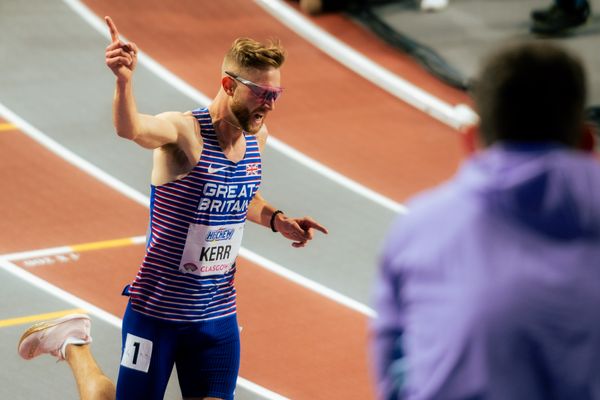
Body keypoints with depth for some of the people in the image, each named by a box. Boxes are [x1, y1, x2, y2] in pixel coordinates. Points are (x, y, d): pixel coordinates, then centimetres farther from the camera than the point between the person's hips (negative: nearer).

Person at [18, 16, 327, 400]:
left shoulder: (257, 135, 3)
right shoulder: (184, 131, -19)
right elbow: (131, 129, -43)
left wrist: (276, 219, 5)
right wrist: (124, 80, -62)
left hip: (218, 316, 6)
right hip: (159, 312, -6)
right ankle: (73, 345, 30)